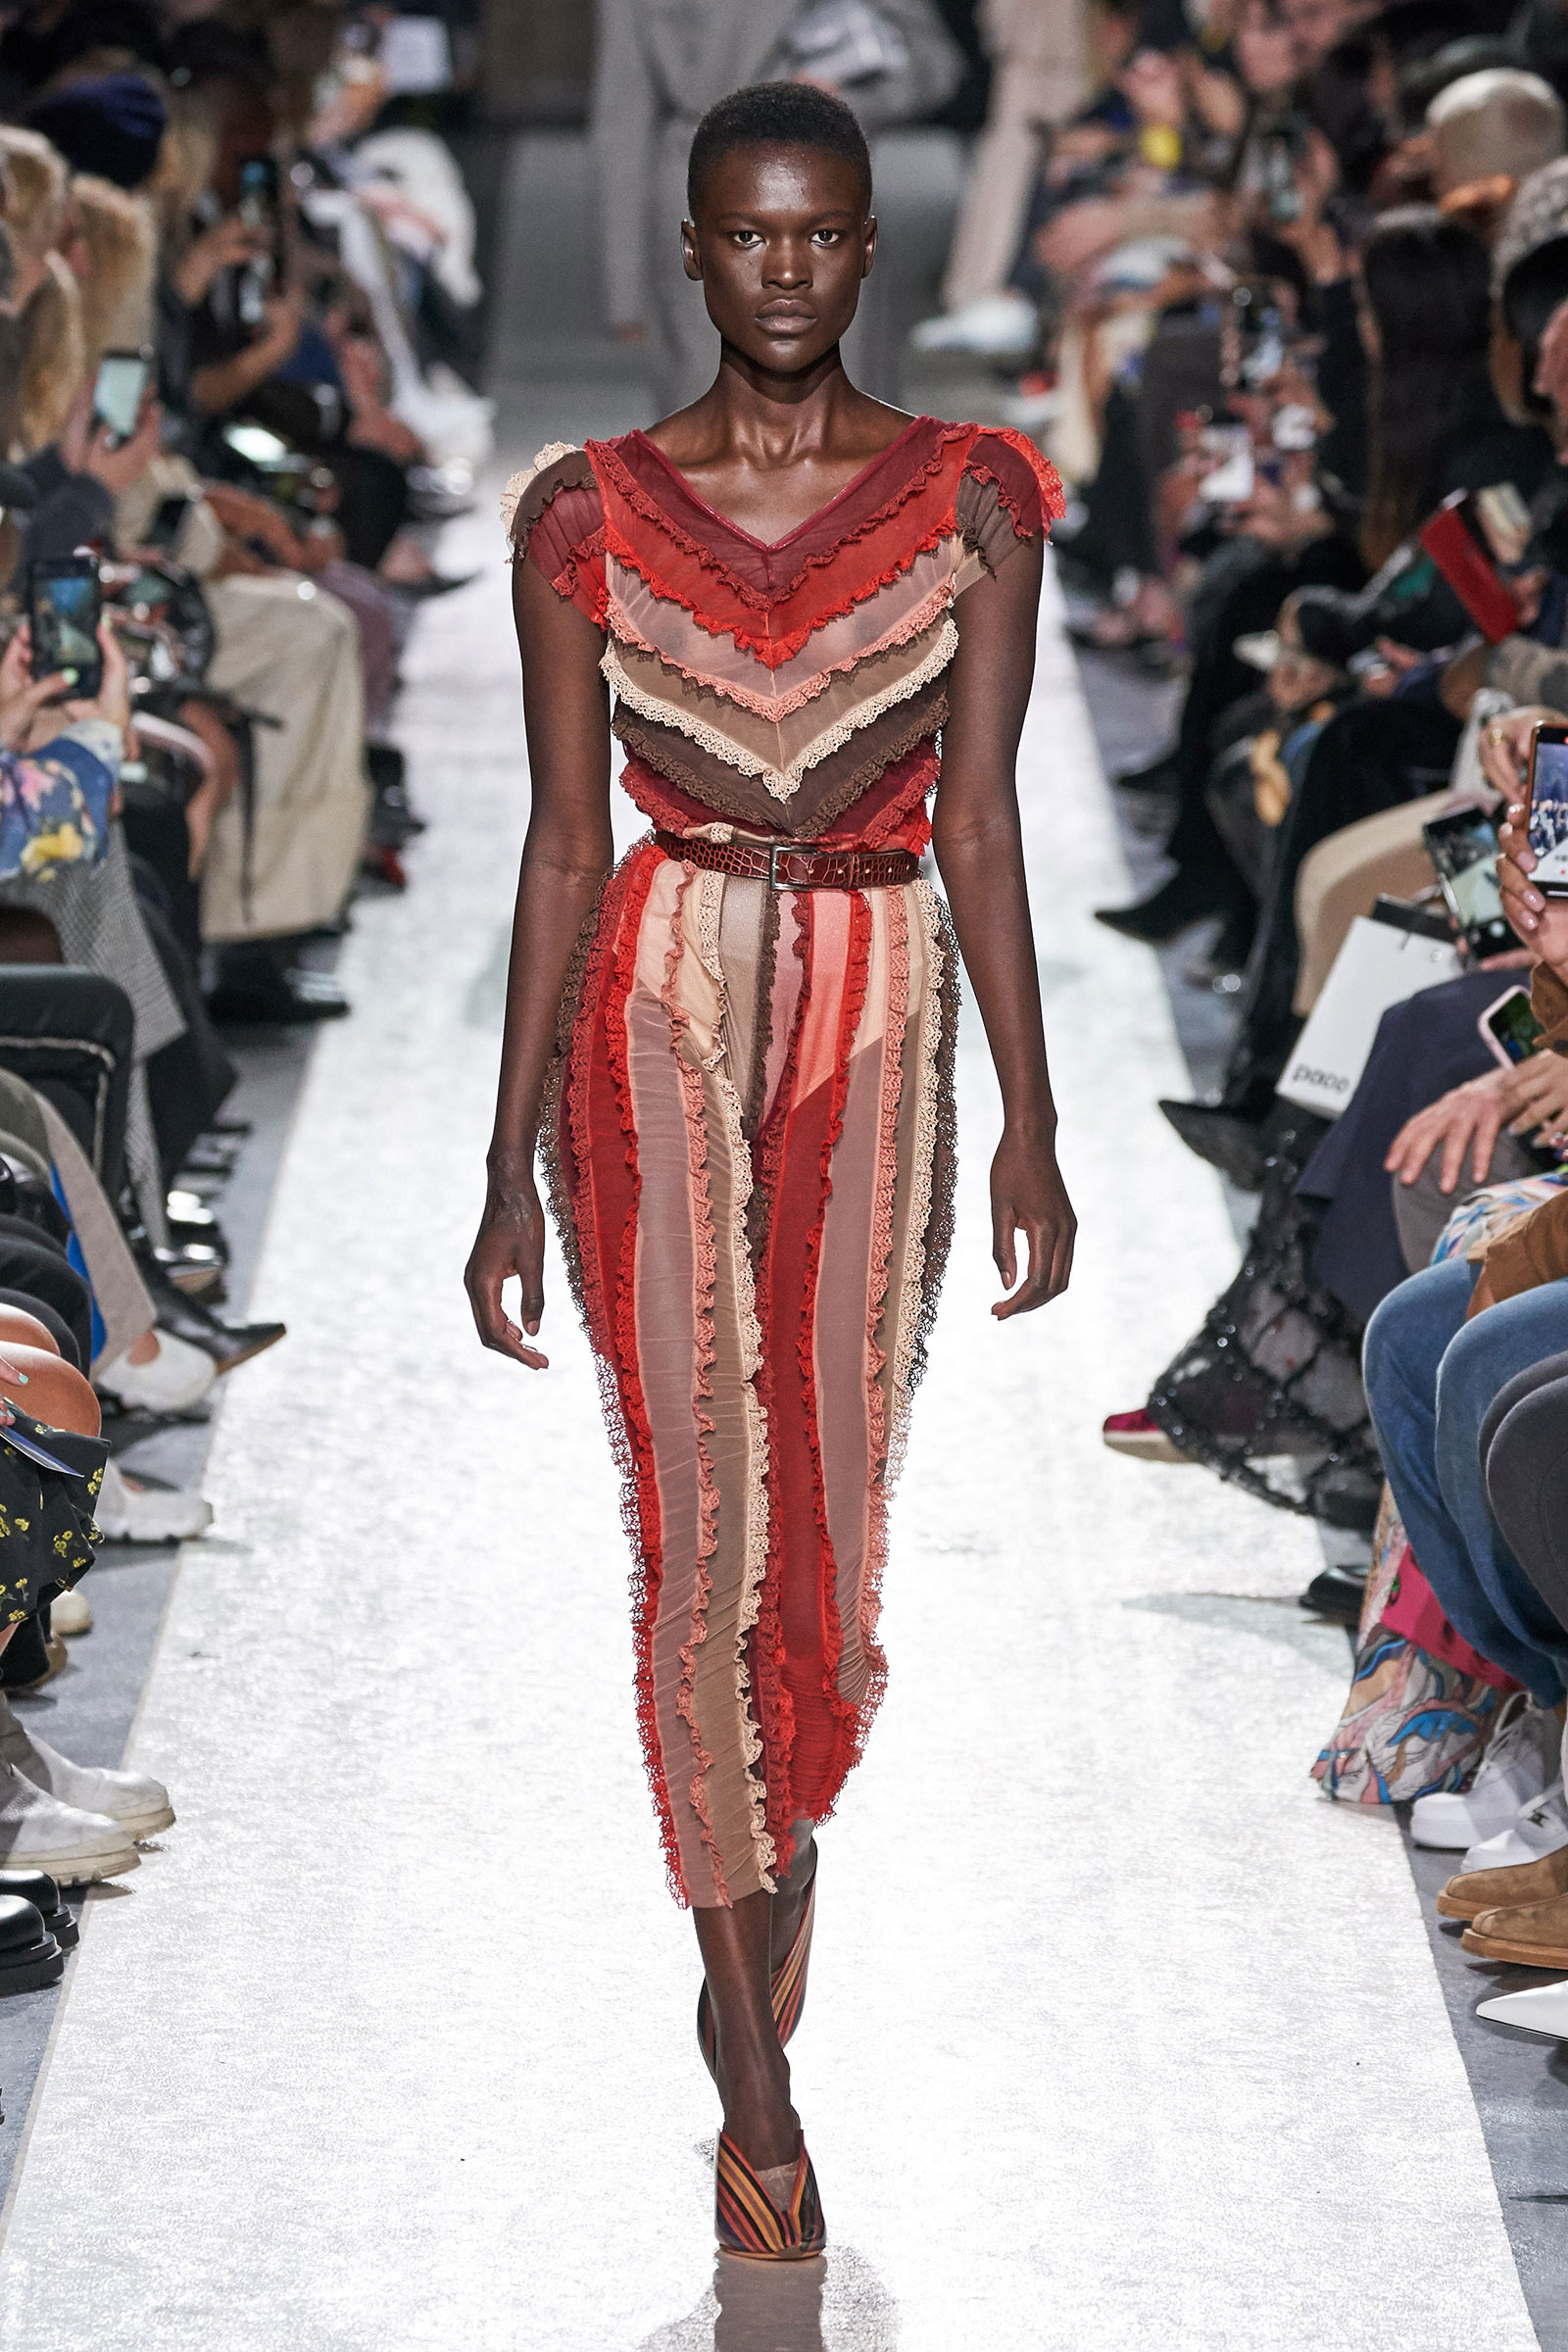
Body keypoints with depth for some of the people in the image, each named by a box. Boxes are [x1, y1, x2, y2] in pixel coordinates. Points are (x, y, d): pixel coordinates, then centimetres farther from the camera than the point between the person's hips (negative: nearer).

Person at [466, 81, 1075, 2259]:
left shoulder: (974, 498, 1)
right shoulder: (591, 510, 1)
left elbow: (978, 815, -2)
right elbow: (565, 840, 1)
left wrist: (1029, 1124, -7)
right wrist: (513, 1166, -1)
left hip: (881, 1014, 1)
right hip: (658, 1015, -1)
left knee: (840, 1507, 5)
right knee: (702, 1529, -4)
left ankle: (779, 1868, 33)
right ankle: (756, 2076, 2)